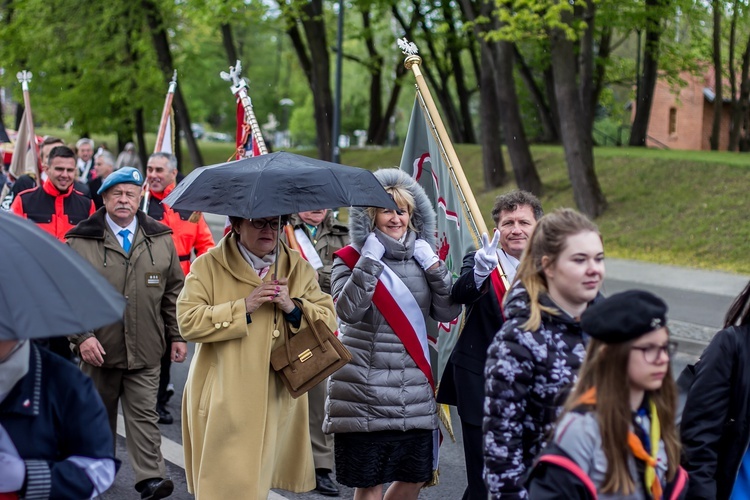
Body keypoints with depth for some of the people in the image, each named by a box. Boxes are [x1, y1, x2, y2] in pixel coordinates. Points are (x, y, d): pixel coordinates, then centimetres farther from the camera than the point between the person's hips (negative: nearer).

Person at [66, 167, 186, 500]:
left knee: (144, 414, -3)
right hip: (99, 348, -1)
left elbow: (174, 291, 11)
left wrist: (177, 336, 7)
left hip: (145, 350, 1)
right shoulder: (81, 241, -2)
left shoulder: (161, 239, 7)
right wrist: (82, 336, -13)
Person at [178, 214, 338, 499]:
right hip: (224, 403, -3)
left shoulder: (298, 268, 9)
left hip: (277, 400, 3)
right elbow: (188, 321, -12)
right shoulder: (208, 266, -2)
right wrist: (243, 307, -18)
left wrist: (293, 307, -14)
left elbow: (328, 320, 5)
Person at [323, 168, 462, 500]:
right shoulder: (351, 258, -3)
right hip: (366, 392, -5)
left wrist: (433, 264, -8)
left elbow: (448, 312, 1)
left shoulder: (420, 257, 9)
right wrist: (370, 260, -20)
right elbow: (348, 310, -20)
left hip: (415, 390, 5)